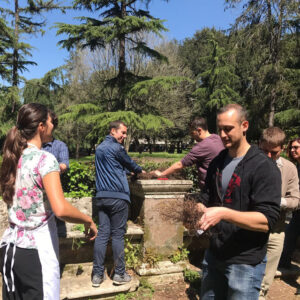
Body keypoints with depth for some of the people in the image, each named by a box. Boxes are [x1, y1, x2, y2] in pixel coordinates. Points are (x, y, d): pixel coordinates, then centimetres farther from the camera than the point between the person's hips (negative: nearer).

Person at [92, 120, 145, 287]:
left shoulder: (99, 148, 18)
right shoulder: (116, 148, -8)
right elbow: (130, 164, 6)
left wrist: (130, 170, 30)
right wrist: (141, 171, 25)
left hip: (102, 196, 7)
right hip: (118, 196, -7)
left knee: (103, 234, 7)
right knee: (118, 235, 1)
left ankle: (98, 275, 11)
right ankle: (120, 274, 10)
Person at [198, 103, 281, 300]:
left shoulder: (264, 167, -15)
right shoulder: (217, 163, 6)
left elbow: (267, 221, -21)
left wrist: (224, 213, -33)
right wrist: (198, 209, -11)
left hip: (245, 262, -6)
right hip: (214, 255, 6)